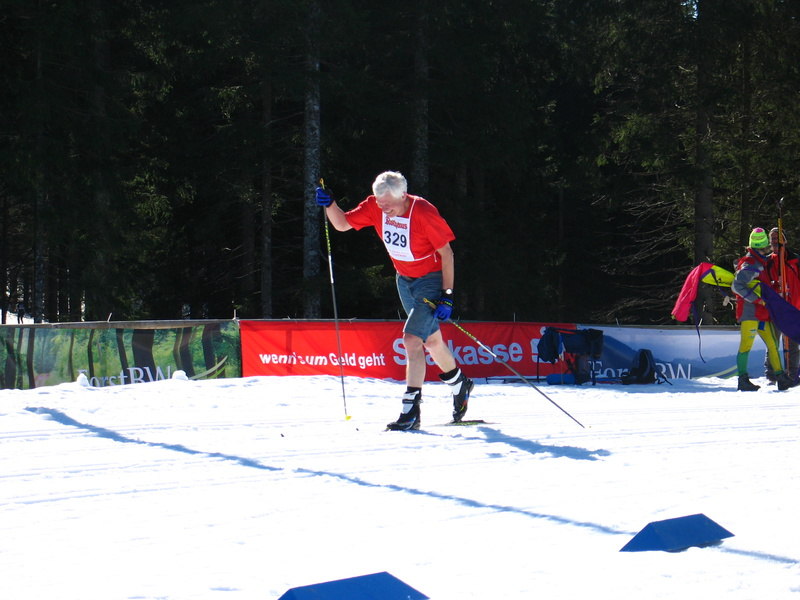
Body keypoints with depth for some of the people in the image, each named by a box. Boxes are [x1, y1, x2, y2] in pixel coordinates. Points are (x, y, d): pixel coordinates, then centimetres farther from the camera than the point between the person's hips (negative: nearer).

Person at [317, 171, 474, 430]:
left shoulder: (424, 212, -26)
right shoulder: (375, 207, -11)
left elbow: (446, 253, -19)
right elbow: (342, 224, -3)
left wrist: (447, 296, -21)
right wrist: (329, 204, -24)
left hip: (431, 281, -7)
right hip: (404, 281, 7)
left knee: (412, 338, -21)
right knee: (431, 341, 19)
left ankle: (411, 410, -21)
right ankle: (460, 384, 43)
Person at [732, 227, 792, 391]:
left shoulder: (762, 262, 19)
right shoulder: (750, 265, -12)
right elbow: (737, 285, -21)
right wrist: (756, 299, -21)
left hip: (762, 313, 10)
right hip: (750, 312, -10)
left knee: (772, 344, 9)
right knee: (746, 345, -10)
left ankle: (779, 376, 13)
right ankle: (743, 380, -11)